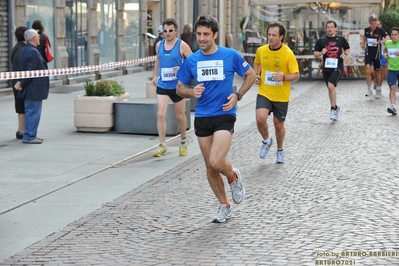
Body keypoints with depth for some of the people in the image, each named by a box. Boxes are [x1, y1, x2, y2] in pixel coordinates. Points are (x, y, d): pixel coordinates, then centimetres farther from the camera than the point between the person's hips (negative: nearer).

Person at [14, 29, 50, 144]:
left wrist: (20, 82, 1)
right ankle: (29, 137, -2)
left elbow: (23, 69, 12)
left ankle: (30, 135, 21)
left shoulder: (24, 50, 13)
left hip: (29, 90, 10)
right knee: (33, 113, -4)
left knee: (30, 112, 15)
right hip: (34, 89, -10)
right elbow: (30, 71, -21)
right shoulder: (33, 52, -19)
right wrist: (22, 84, -12)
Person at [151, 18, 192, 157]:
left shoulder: (182, 45, -9)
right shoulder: (159, 45, 5)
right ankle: (162, 146, -6)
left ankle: (183, 142, 34)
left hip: (178, 86, -3)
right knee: (161, 115, -11)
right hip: (162, 86, 3)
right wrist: (155, 75, 18)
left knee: (180, 115, 12)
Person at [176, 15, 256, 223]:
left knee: (216, 162, -20)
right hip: (202, 118, 4)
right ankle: (224, 206, 25)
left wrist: (237, 95, -6)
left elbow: (251, 75, 7)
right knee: (210, 167, 8)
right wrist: (191, 92, -12)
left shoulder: (231, 55, -5)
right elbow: (180, 88, 10)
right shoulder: (191, 60, 3)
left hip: (224, 115, -4)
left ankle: (234, 177, 14)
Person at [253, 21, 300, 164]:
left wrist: (283, 77, -28)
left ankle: (280, 150, 38)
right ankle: (266, 141, 10)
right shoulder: (261, 50, -3)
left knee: (278, 124, 11)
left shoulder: (288, 53, -14)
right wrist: (256, 75, 1)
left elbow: (296, 75, -10)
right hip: (264, 93, 1)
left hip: (281, 96, -1)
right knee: (260, 119, -21)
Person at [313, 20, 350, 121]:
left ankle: (333, 108, -11)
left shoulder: (341, 39, 3)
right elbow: (315, 54, 6)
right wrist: (321, 53, -14)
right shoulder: (321, 40, 3)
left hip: (337, 66, -3)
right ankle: (335, 107, 34)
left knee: (331, 85, -23)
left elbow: (347, 49, 19)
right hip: (326, 67, 3)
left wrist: (345, 54, -2)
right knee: (330, 88, 14)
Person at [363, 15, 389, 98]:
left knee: (377, 72, 10)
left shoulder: (380, 30, -11)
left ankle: (378, 90, 29)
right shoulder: (366, 30, 0)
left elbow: (387, 38, -23)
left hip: (377, 54, -2)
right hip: (368, 53, 2)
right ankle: (369, 90, -10)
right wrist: (363, 43, 12)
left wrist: (378, 42, -35)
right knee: (368, 71, -15)